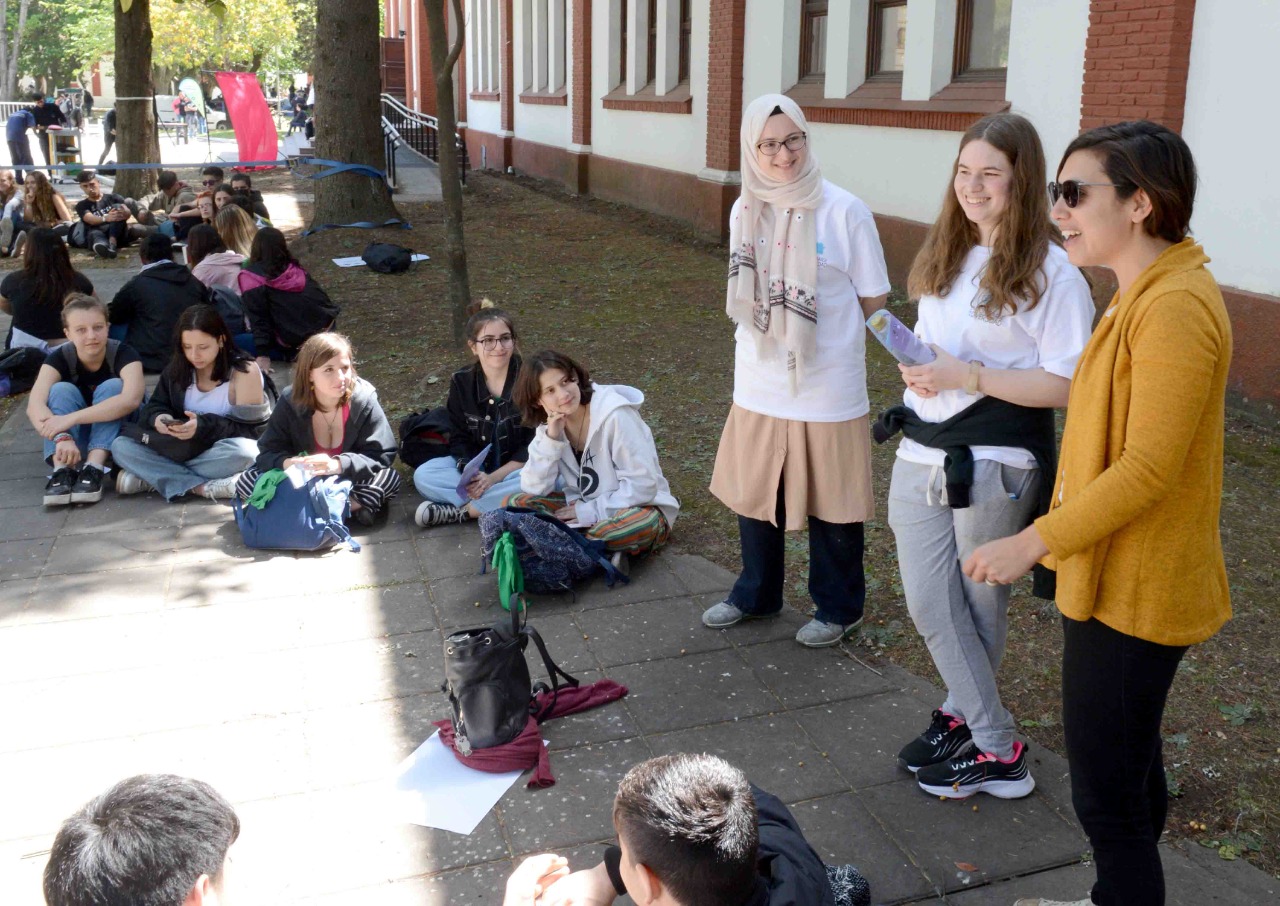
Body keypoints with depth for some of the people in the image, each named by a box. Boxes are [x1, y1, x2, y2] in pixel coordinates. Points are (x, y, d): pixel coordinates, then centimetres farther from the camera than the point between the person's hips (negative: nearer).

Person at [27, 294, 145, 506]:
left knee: (111, 386, -27)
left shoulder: (123, 353, -20)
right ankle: (63, 470, -38)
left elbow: (131, 399, -40)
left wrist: (70, 419, -45)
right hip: (78, 441, 2)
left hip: (119, 435, -2)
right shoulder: (59, 358, -13)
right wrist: (62, 438, -50)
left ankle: (94, 469, -38)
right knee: (62, 390, -23)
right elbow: (35, 405, -30)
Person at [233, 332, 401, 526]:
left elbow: (381, 456, -18)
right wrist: (287, 463, -35)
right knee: (247, 481, -21)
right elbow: (268, 452, -10)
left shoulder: (363, 400, -15)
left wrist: (338, 465, -35)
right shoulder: (290, 403, -12)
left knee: (390, 478, -28)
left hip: (349, 480, -2)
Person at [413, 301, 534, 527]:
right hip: (476, 466, 3)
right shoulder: (461, 382, -3)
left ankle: (458, 511, -27)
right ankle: (498, 504, -26)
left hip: (519, 467, -3)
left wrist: (494, 477, -24)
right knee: (423, 475, -18)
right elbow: (459, 439, -1)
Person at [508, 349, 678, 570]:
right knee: (515, 503, -14)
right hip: (582, 506, 6)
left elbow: (643, 484, -22)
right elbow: (533, 489, -9)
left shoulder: (615, 415, -21)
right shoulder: (549, 425, -3)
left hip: (634, 507, -5)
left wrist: (591, 511, -21)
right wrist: (551, 439, -21)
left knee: (642, 523, -40)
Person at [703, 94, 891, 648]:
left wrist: (822, 332, 2)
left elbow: (874, 300, -3)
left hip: (828, 388, -4)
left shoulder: (844, 211, -12)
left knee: (830, 503, 9)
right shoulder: (746, 211, 3)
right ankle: (756, 596, 39)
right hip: (758, 386, 5)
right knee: (754, 493, 17)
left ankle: (838, 610, 30)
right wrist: (772, 334, 4)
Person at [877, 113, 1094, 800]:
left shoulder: (1051, 272, -12)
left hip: (996, 464, -7)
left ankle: (963, 713, 31)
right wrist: (919, 370, 0)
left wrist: (967, 375, -22)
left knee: (978, 606, 10)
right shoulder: (945, 256, 10)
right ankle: (997, 748, 25)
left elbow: (1066, 385, -16)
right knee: (929, 604, 8)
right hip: (922, 454, 7)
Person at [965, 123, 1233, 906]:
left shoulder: (1175, 307, -23)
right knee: (1132, 762, 24)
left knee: (1107, 796, 0)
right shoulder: (1146, 294, 10)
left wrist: (1035, 542, -23)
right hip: (1124, 577, 11)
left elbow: (1148, 468, -26)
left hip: (1132, 591, -10)